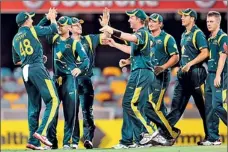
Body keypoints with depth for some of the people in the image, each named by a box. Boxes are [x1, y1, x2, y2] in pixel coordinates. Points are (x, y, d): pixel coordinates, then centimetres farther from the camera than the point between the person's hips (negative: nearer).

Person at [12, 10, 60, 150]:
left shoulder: (15, 39, 20)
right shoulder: (32, 30, 1)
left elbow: (16, 61, 25)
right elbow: (54, 29, 6)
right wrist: (52, 18, 25)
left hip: (25, 71, 7)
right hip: (37, 69, -7)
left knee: (34, 106, 9)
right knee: (53, 100, -9)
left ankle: (33, 141, 2)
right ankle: (41, 132, -24)